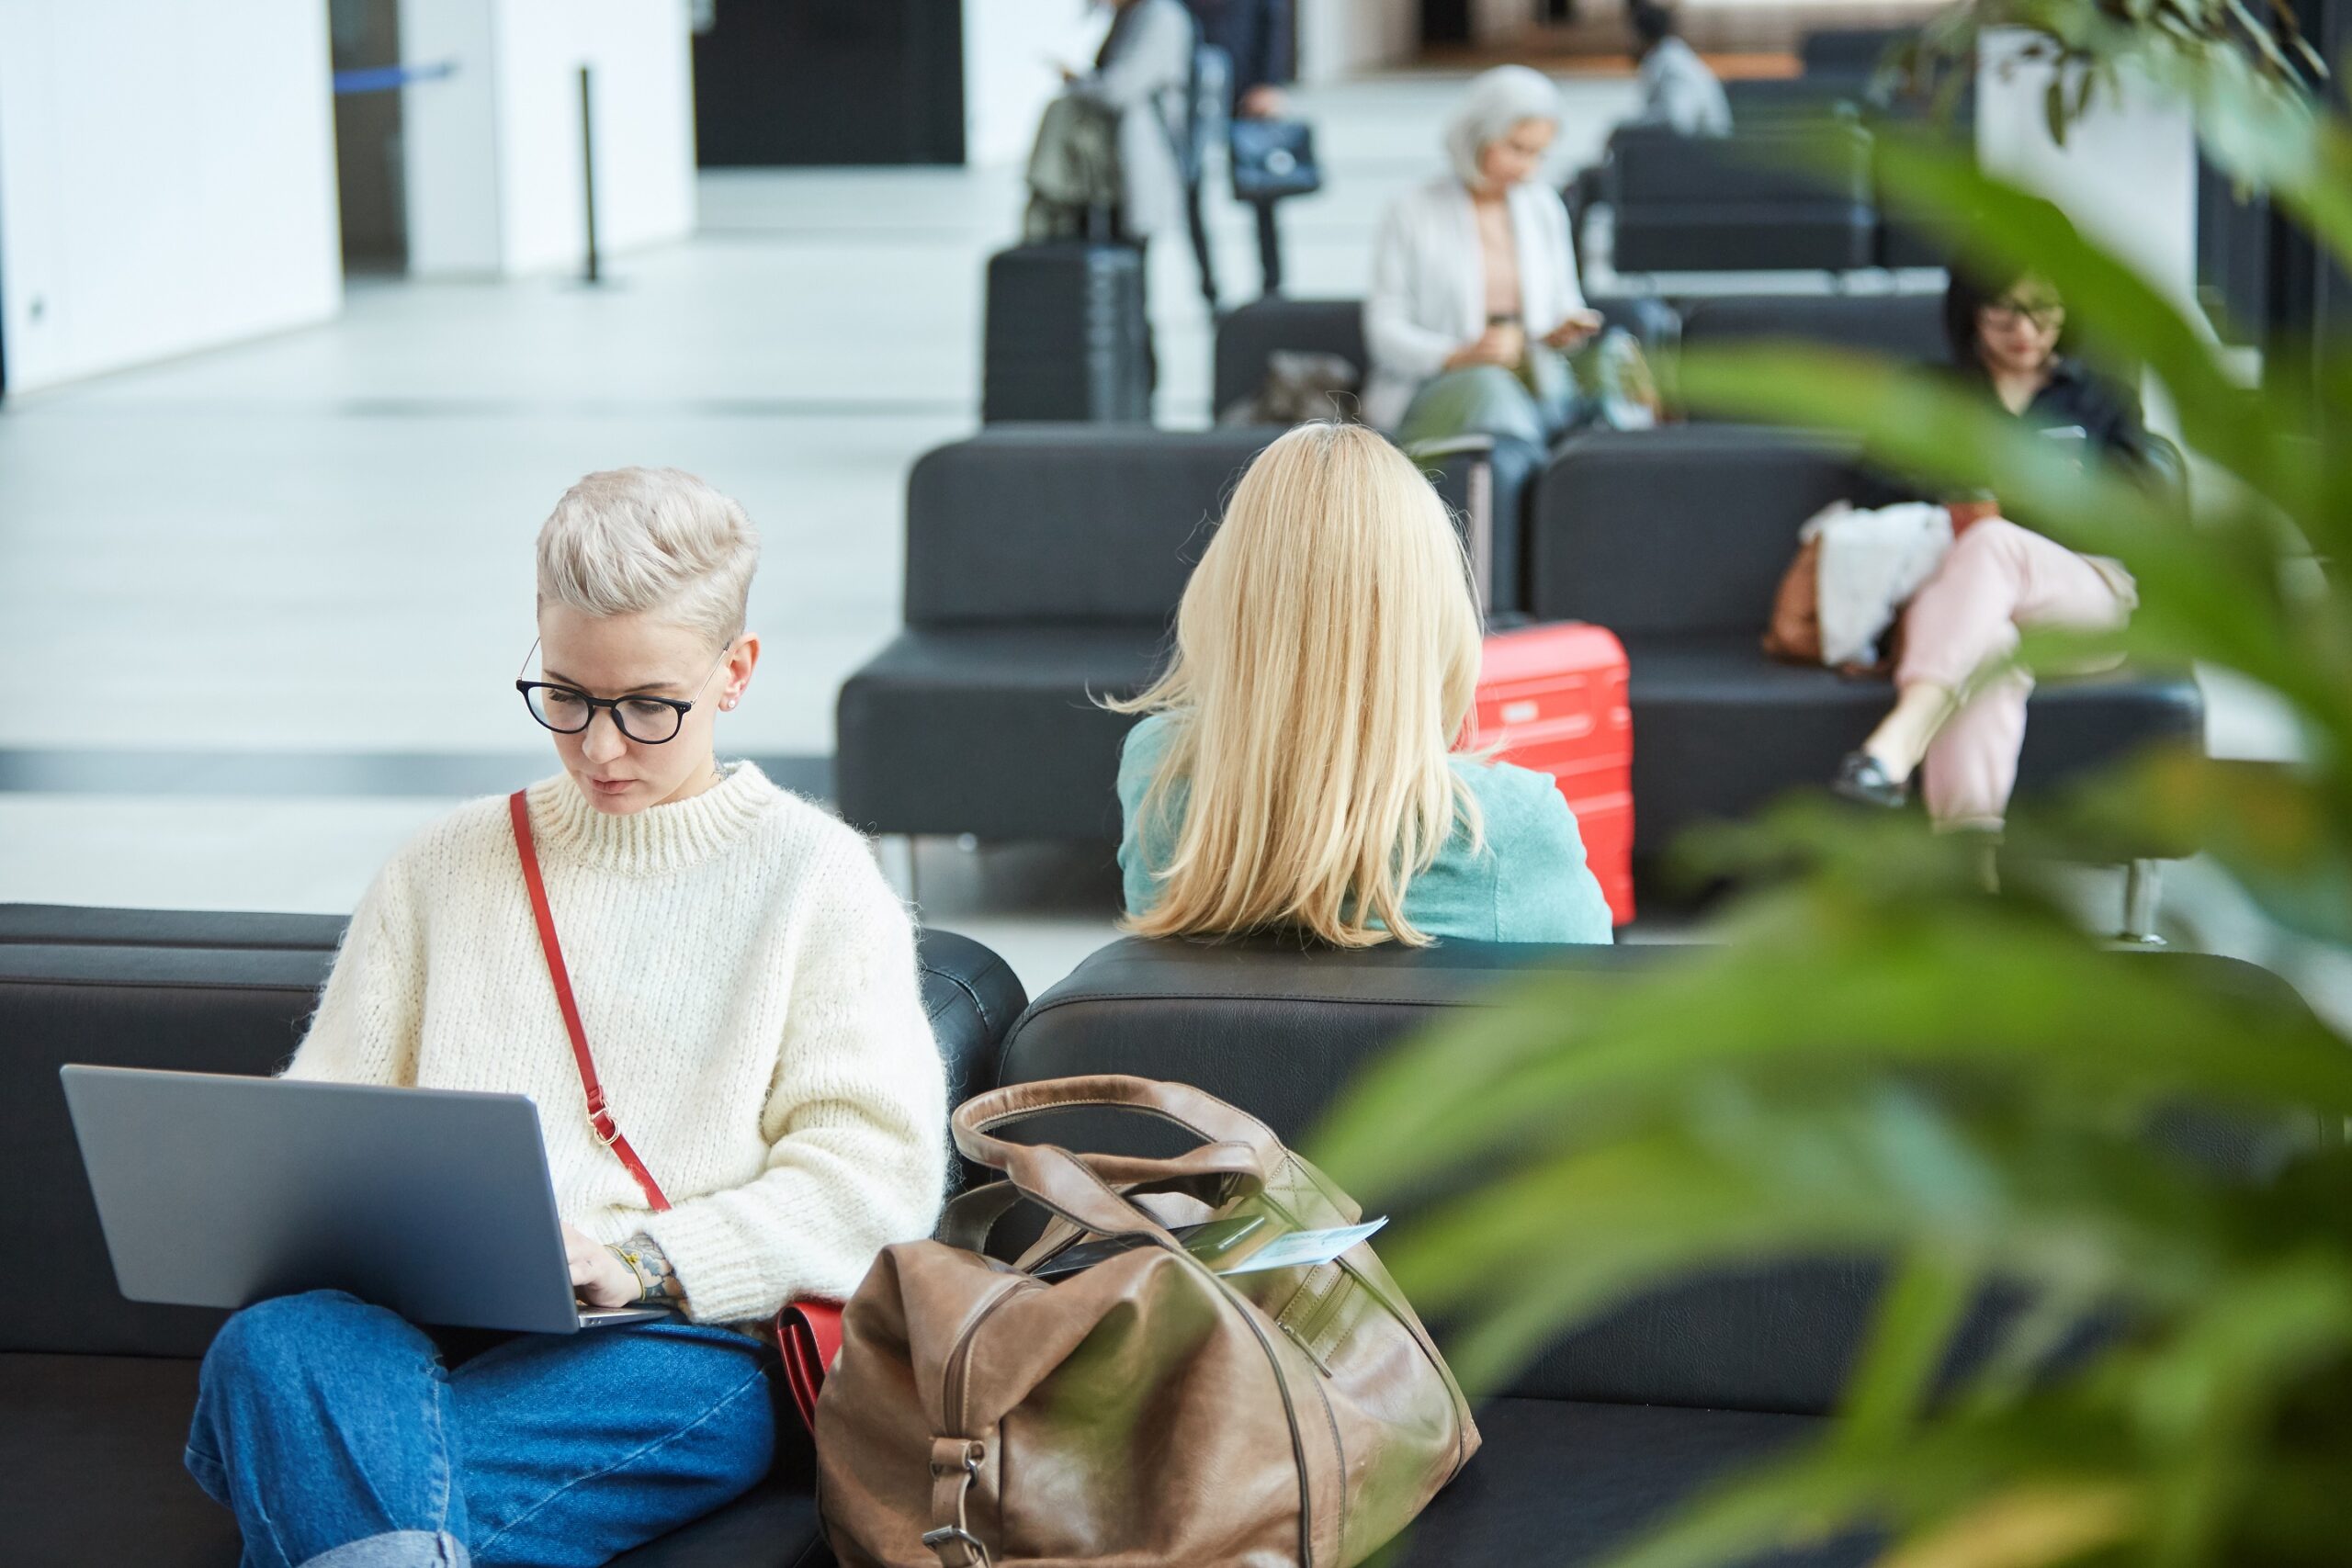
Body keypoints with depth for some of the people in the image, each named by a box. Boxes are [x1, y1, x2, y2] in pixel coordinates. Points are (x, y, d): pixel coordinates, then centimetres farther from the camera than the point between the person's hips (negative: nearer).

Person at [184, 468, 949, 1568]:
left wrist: (644, 1261, -12)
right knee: (273, 1346, -34)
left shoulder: (814, 877, 12)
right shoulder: (445, 867, 25)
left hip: (678, 1346, -4)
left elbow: (878, 1171, 2)